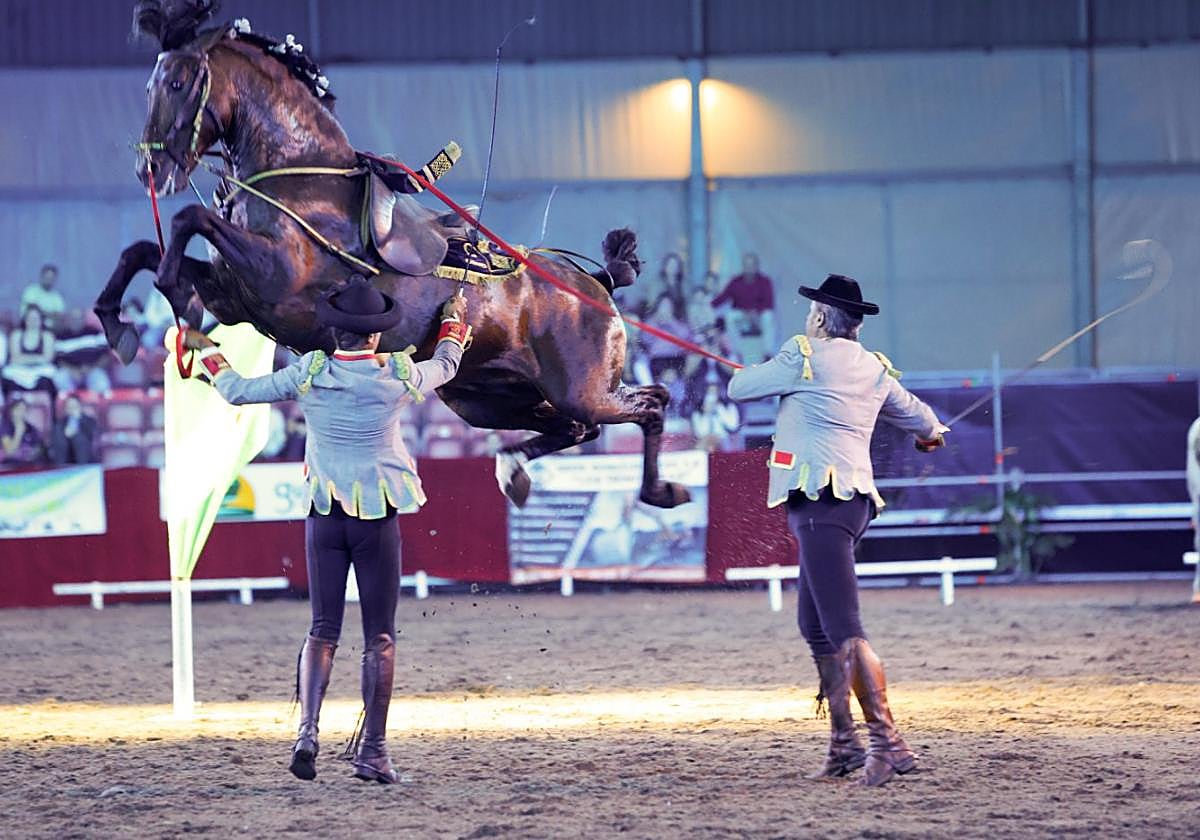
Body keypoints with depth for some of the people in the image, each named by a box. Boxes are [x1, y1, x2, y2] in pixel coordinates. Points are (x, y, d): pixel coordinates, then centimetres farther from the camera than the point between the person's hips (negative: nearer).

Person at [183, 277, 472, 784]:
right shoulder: (398, 377, -6)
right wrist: (454, 321, 36)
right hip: (380, 518, -2)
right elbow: (446, 366, 16)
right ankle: (372, 750, 3)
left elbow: (238, 392, 4)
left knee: (323, 630, 6)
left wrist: (206, 351, 22)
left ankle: (307, 730, -14)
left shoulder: (309, 374, -5)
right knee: (380, 635, 5)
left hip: (325, 514, 2)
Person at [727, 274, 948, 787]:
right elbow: (915, 415, 34)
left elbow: (739, 388, 6)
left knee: (845, 631, -14)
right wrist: (932, 433, 59)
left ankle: (888, 743, -21)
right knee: (816, 628, 16)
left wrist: (748, 373, 31)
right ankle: (844, 745, 18)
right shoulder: (875, 370, 17)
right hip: (854, 499, 9)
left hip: (820, 500, -9)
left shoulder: (804, 357, -4)